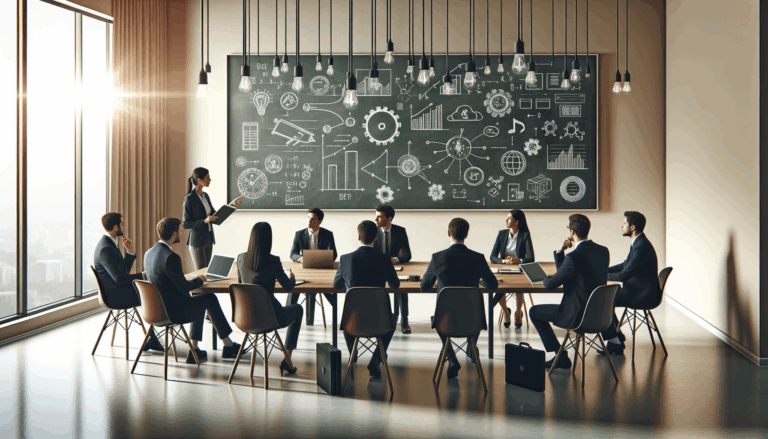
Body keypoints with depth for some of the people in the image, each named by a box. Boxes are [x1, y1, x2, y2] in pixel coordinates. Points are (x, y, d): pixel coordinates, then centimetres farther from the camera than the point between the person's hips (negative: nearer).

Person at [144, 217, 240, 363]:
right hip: (175, 311, -9)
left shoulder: (148, 253, 3)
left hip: (157, 309, 9)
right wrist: (199, 280, 0)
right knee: (210, 298, 12)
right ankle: (228, 346, 24)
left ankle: (194, 351, 25)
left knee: (201, 302, 27)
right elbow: (184, 288, -20)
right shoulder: (171, 257, -25)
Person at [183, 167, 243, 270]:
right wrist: (205, 221, -24)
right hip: (197, 241, -7)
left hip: (209, 239, 7)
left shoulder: (205, 196, 8)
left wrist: (231, 205, 6)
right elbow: (186, 224, -14)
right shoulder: (189, 199, -14)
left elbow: (214, 215, 14)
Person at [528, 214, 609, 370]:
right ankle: (560, 355, 37)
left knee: (534, 312, 12)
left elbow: (550, 284, -13)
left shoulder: (574, 256, -25)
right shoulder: (603, 251, 2)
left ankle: (561, 357, 15)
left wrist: (546, 278, 9)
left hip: (577, 315, -9)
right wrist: (560, 252, -1)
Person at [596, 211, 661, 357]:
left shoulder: (642, 246, -22)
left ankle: (615, 341, 0)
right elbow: (625, 265, 22)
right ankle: (616, 339, 14)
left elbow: (624, 275, -23)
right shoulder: (638, 243, 11)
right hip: (638, 291, 10)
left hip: (643, 295, -10)